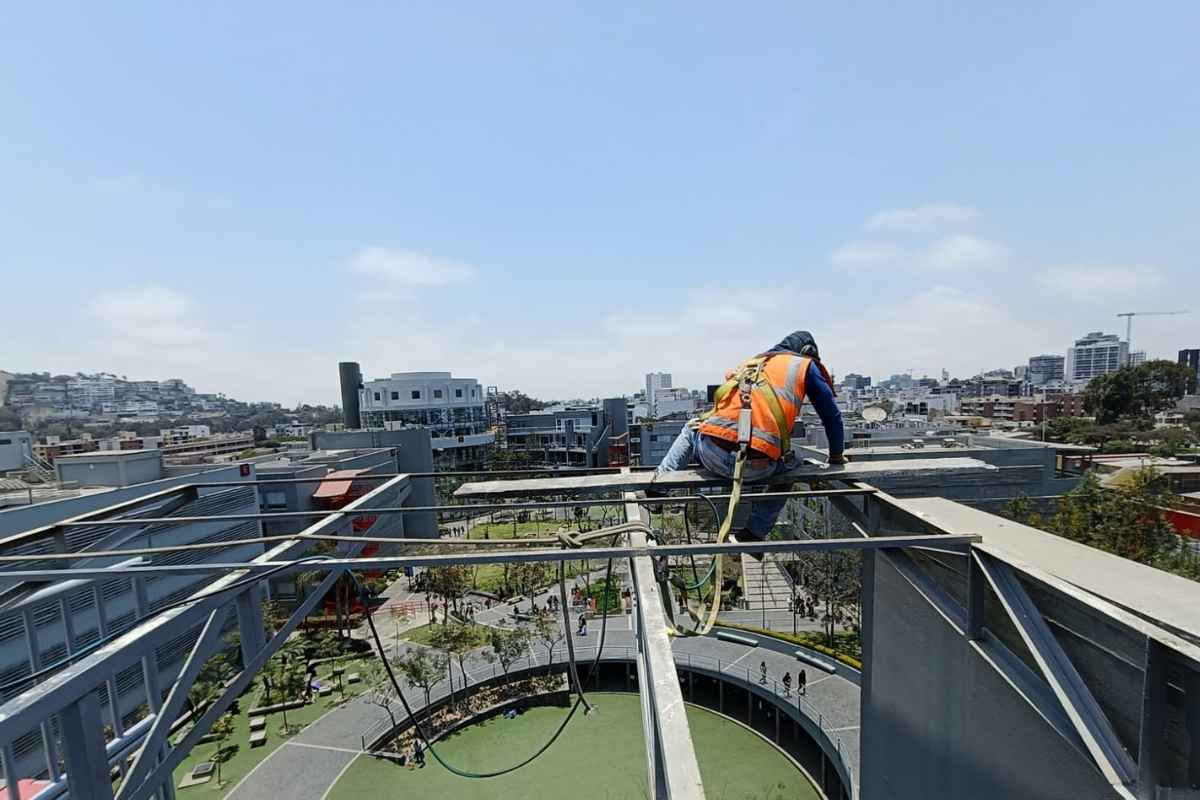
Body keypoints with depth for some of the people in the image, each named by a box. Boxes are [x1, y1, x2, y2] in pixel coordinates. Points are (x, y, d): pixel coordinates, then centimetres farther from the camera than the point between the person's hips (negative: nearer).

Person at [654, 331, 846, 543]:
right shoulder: (806, 366, 17)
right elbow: (832, 415, 17)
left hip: (711, 454, 4)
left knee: (691, 428, 36)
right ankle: (755, 532, 23)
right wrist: (836, 456, 35)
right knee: (789, 463, 30)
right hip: (755, 469, -3)